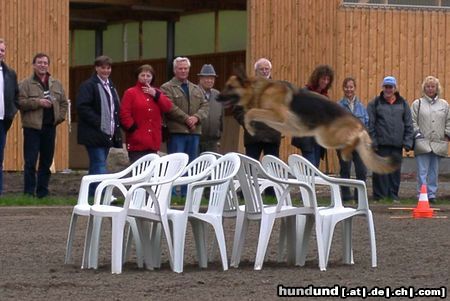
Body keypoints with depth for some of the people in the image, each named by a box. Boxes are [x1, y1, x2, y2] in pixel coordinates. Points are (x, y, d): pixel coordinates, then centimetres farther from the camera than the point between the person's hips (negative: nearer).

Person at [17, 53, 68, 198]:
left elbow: (64, 103, 17)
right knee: (30, 162, -6)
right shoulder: (26, 84, -1)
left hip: (50, 126, 4)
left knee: (46, 161, 8)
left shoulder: (56, 84, 13)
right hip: (32, 127, -4)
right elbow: (20, 102, -11)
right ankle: (29, 192, -2)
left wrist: (59, 117, 3)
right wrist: (38, 102, -18)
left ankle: (42, 192, 16)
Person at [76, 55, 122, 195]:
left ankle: (92, 195, 16)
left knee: (96, 165, 11)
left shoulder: (110, 86, 20)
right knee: (99, 164, -14)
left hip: (107, 135, 8)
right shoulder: (88, 85, -7)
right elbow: (82, 107, -17)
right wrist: (98, 123, -20)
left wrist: (115, 129, 12)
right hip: (94, 135, -8)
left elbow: (115, 110, 25)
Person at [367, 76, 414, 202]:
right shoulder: (375, 103, 4)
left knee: (395, 170, 4)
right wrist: (372, 142, -7)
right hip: (381, 144, -2)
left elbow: (408, 124, 11)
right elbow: (370, 124, 1)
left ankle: (393, 195, 11)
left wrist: (408, 142, 2)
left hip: (397, 144, 2)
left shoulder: (402, 103, 12)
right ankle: (379, 195, 4)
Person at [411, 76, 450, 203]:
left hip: (438, 144, 2)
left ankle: (432, 194, 11)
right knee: (422, 171, -6)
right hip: (422, 143, -2)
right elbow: (412, 121, 3)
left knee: (434, 171, 5)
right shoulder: (417, 104, 7)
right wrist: (417, 133, -7)